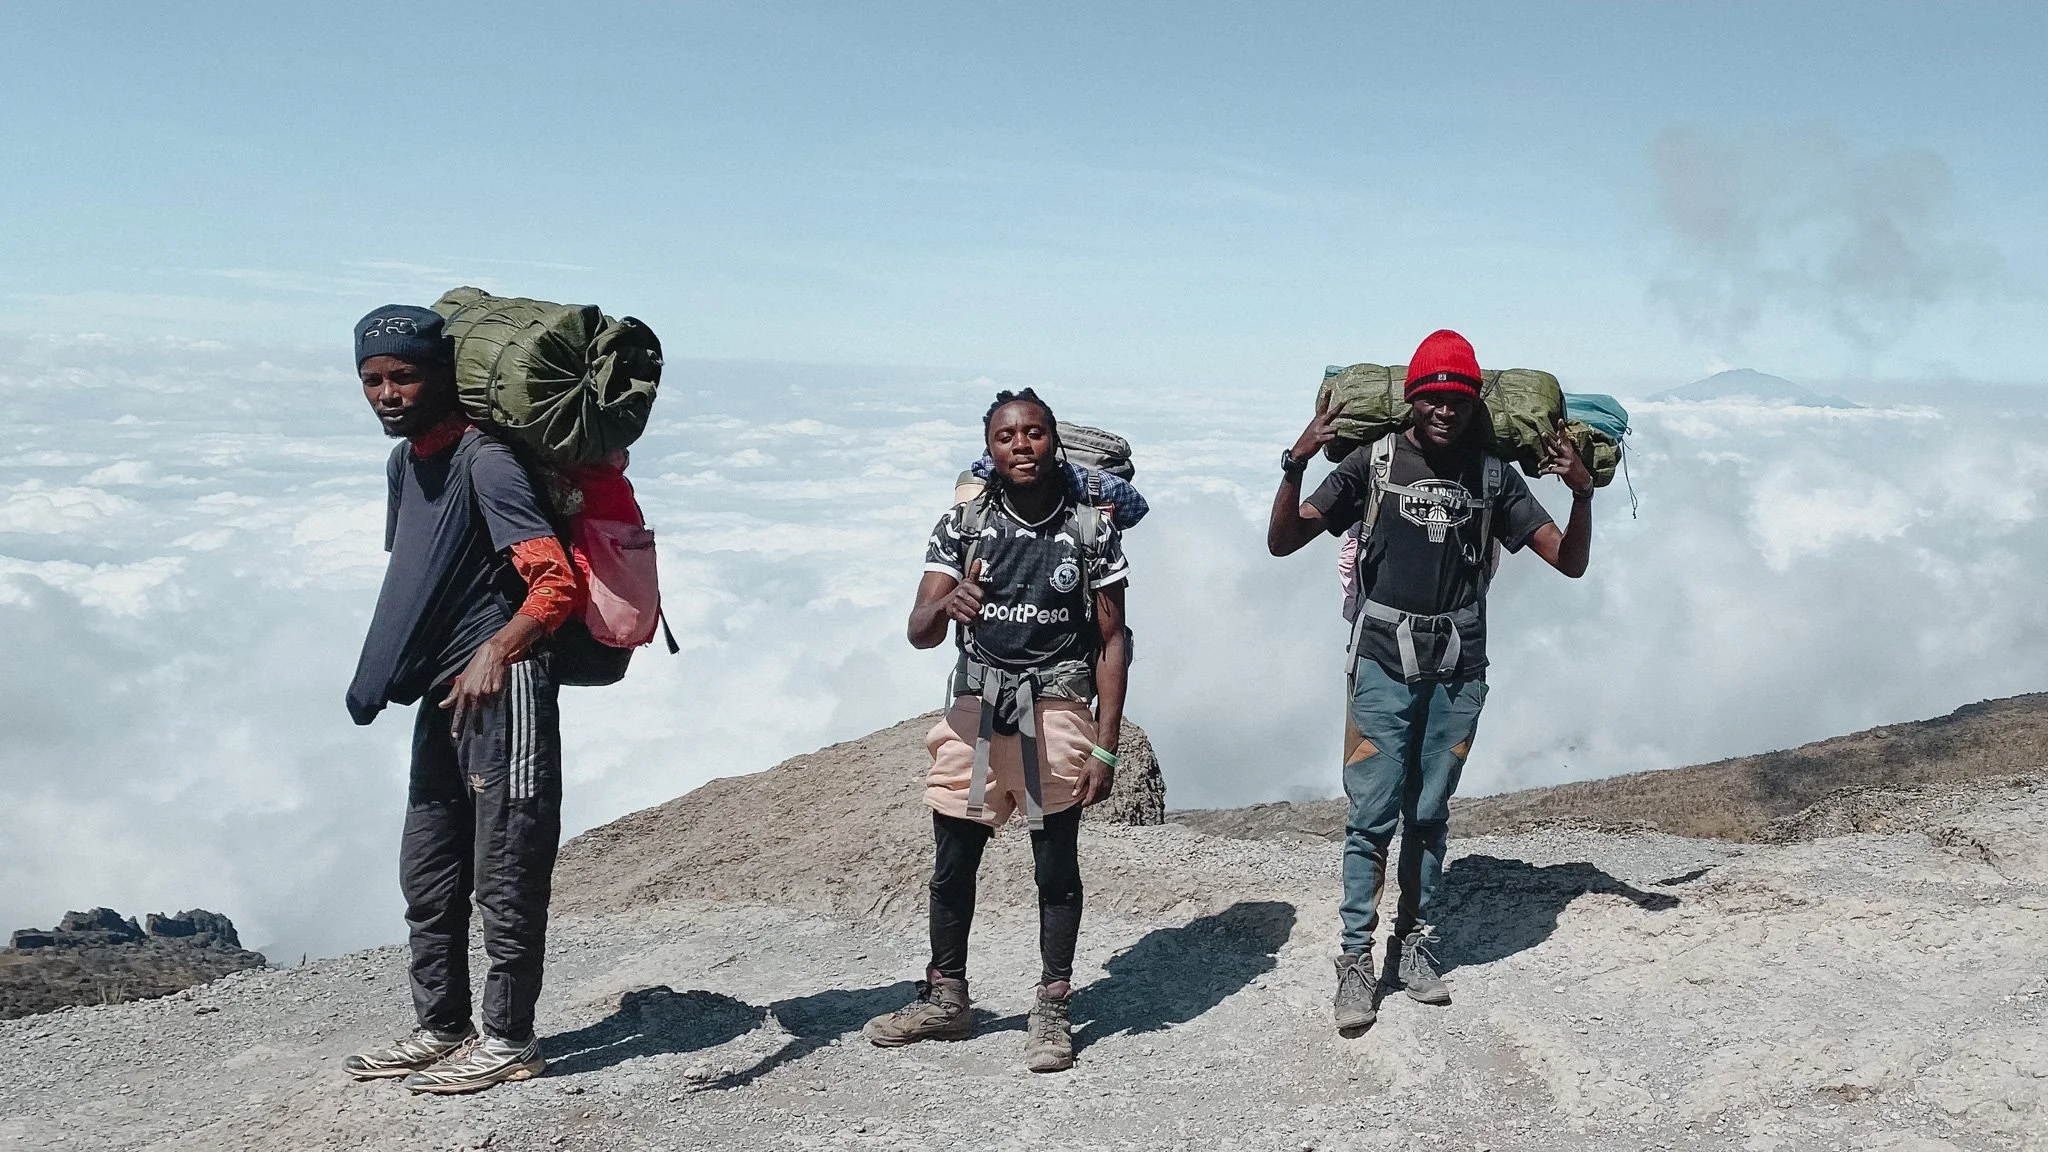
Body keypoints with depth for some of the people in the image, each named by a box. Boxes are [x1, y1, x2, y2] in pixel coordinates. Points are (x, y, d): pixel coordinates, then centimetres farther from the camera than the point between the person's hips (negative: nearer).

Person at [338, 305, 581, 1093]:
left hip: (501, 690, -10)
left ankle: (508, 1041, 12)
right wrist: (387, 672, 22)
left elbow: (558, 581, -27)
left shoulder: (484, 459, -17)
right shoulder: (405, 461, 12)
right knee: (428, 873, 16)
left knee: (504, 874, -1)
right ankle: (440, 1029, 29)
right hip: (443, 693, 10)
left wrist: (497, 650, -42)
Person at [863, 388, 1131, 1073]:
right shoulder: (963, 524, 1)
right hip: (975, 710, 2)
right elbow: (918, 632, -5)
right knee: (951, 866, 9)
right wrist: (945, 605, -30)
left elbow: (1111, 642, 0)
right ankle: (945, 1000, 26)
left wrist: (1104, 747, -6)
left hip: (1057, 713, -2)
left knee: (1056, 868, 4)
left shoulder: (1091, 529, -2)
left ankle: (1052, 1012, 17)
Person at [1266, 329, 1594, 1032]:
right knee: (1373, 815, -4)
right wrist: (1295, 464, -19)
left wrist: (1584, 493, -11)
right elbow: (1281, 543, -3)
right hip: (1385, 663, -2)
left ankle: (1413, 946, 21)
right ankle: (1356, 961, 3)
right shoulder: (1373, 465, -2)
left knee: (1429, 815, 10)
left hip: (1459, 670, 2)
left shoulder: (1493, 476, 5)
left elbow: (1570, 562, 6)